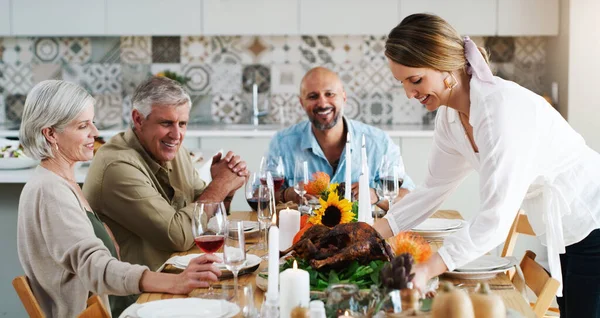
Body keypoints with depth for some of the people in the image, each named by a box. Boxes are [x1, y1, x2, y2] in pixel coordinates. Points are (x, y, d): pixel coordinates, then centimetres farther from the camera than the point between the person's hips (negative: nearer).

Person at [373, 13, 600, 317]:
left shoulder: (501, 106, -30)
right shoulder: (450, 116, -3)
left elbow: (496, 218, -33)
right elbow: (433, 189, 4)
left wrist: (426, 270, -37)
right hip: (563, 235, 8)